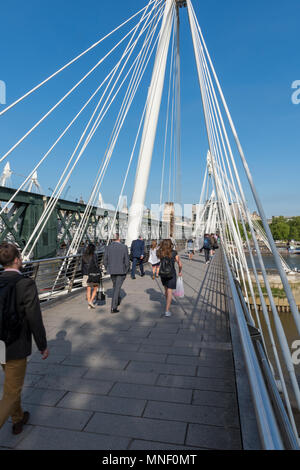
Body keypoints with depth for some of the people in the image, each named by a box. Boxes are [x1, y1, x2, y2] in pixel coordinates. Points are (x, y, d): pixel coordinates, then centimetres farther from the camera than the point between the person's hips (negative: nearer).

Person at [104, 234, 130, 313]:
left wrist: (108, 269, 16)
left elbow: (105, 261, 1)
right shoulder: (124, 247, -10)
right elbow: (127, 261, -9)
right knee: (117, 288, 1)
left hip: (112, 271, 4)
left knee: (115, 286, 24)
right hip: (121, 271, -3)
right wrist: (126, 271, 5)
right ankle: (113, 308, 0)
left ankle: (118, 301, 44)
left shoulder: (108, 247, -2)